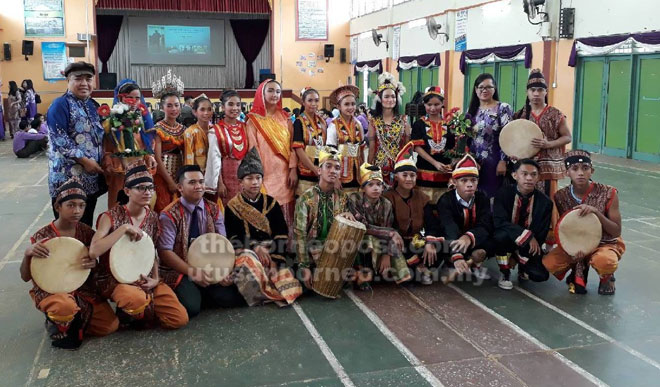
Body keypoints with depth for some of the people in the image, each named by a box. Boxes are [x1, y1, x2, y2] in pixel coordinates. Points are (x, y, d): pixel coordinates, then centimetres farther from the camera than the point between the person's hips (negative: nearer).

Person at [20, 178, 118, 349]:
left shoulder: (86, 232, -2)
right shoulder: (43, 236, -12)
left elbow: (94, 271, 7)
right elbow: (25, 277, -9)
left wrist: (93, 264, -19)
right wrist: (27, 254, -30)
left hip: (83, 290, 4)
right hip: (50, 291, -4)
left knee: (111, 325, -11)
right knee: (66, 306, -39)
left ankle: (72, 322, 14)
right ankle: (63, 327, -3)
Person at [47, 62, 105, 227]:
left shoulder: (93, 105, 15)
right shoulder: (60, 105, -9)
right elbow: (60, 140, -17)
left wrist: (103, 161, 5)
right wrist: (84, 160, -19)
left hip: (92, 177, 7)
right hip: (68, 176, -7)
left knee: (87, 224, 14)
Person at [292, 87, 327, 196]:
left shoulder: (322, 122, 12)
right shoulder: (299, 122, -4)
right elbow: (298, 149, -12)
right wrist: (315, 169, -16)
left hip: (322, 173, 5)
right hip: (306, 172, -5)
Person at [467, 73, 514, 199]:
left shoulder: (503, 108, -4)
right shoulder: (472, 110, 13)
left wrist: (503, 161, -16)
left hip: (493, 163, -5)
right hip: (473, 162, 5)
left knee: (491, 195, -1)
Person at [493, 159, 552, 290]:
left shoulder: (545, 202, -10)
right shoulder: (504, 193, -13)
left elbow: (541, 235, -9)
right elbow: (499, 222, -25)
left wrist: (518, 257, -13)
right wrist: (527, 236, -34)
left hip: (530, 246, 2)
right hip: (508, 240, -2)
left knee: (540, 274, -21)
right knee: (502, 235, -36)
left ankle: (522, 266, 17)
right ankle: (505, 274, -10)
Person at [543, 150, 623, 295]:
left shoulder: (608, 193, -18)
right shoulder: (561, 196, -10)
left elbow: (617, 231, -16)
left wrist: (596, 212, -32)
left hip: (606, 243, -3)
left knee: (604, 262, -38)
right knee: (549, 263, -24)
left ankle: (606, 277, 2)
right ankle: (579, 271, 10)